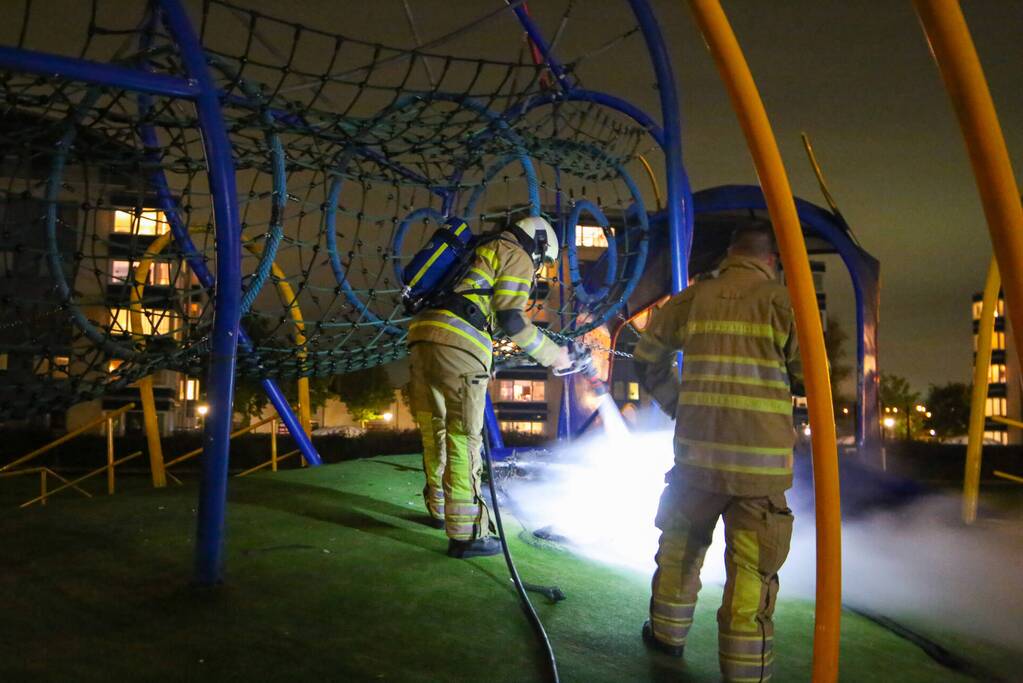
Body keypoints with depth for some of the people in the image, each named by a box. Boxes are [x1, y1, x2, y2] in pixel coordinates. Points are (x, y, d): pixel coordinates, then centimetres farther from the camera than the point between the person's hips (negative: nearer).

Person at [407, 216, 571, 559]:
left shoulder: (483, 251, 32)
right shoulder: (518, 256, 7)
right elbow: (511, 318, -5)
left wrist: (482, 366, 38)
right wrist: (551, 354, 5)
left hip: (422, 337, 8)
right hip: (458, 345, -8)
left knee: (435, 431, 18)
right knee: (464, 438, -5)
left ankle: (440, 509, 34)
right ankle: (466, 534, -3)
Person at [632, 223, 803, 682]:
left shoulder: (694, 298, 7)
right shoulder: (780, 300, -3)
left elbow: (648, 357, 15)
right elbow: (810, 378, -1)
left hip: (696, 451, 3)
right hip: (761, 459, -3)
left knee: (680, 543, 22)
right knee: (752, 567, 3)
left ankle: (668, 631, 37)